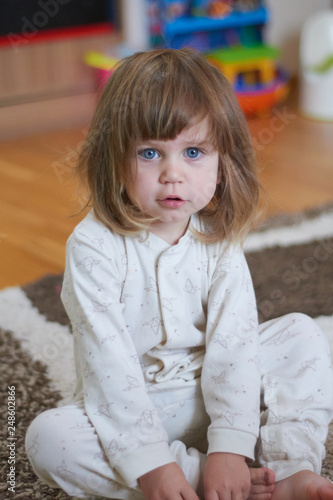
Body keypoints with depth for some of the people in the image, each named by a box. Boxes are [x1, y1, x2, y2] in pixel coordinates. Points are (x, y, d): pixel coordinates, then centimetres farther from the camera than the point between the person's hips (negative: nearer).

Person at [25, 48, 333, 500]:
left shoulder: (220, 241, -9)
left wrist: (230, 447, -25)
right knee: (48, 437, -29)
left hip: (212, 394, 3)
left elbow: (233, 344, -15)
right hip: (127, 406, -2)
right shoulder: (94, 246, -19)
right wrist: (150, 463, -28)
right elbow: (107, 359, -23)